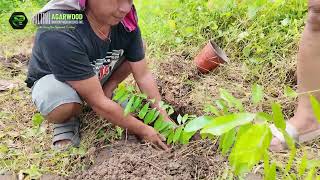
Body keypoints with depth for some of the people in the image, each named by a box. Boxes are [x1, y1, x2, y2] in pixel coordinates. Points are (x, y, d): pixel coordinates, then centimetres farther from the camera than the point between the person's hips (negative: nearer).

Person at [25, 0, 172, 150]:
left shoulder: (125, 21, -23)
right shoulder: (58, 33, -40)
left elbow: (143, 75, -13)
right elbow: (97, 103, -34)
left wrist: (164, 118, -15)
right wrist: (142, 130, -25)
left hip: (96, 76, 5)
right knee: (64, 105, -37)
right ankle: (65, 119, -1)